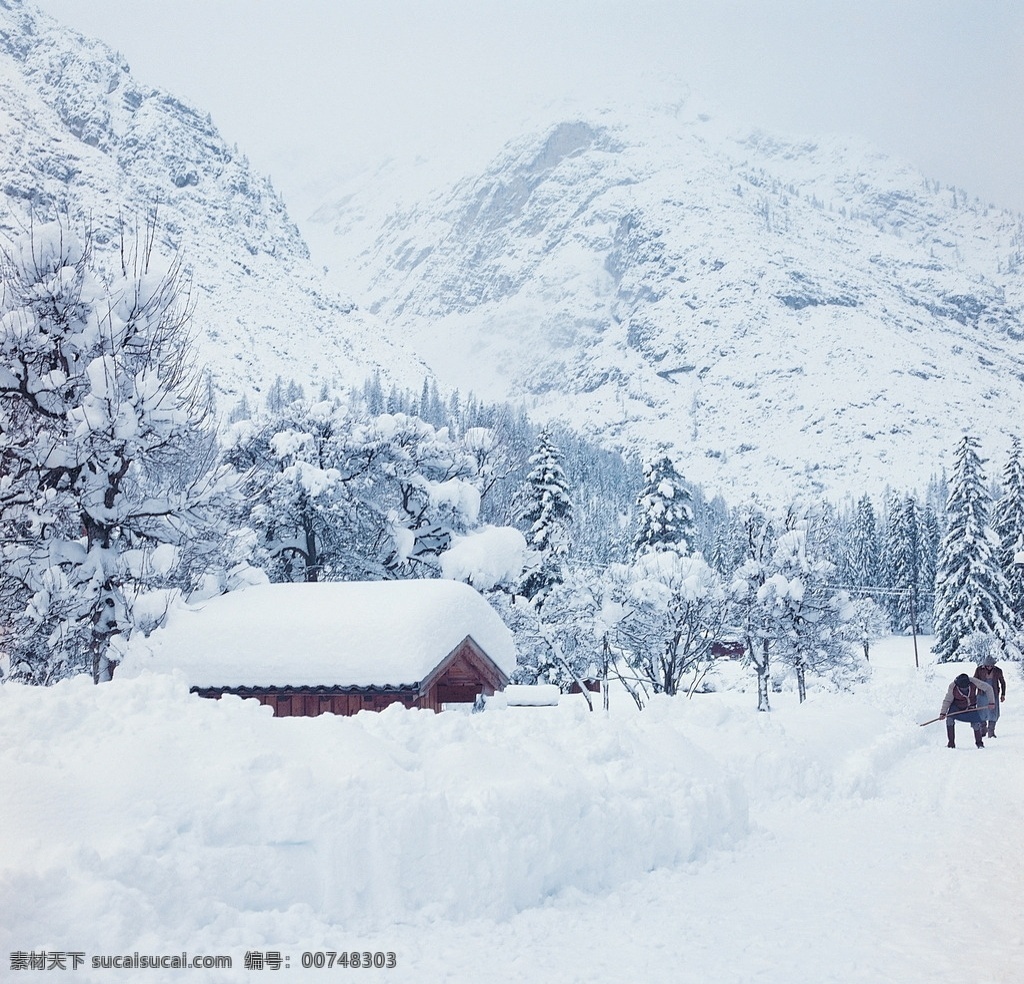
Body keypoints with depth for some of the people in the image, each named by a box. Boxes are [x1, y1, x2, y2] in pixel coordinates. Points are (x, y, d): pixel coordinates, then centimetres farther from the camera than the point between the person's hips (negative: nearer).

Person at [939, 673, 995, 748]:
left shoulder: (973, 681, -29)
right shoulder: (952, 687, -28)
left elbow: (988, 688, -17)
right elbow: (947, 700, -16)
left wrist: (991, 702, -18)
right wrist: (943, 713, -27)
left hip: (971, 707, 1)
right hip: (956, 706, -1)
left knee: (976, 724, -12)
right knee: (949, 719, -23)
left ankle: (979, 742, 17)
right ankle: (951, 742, -12)